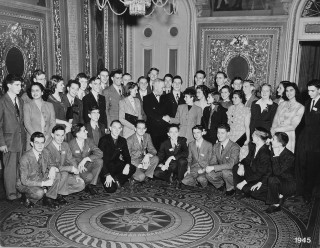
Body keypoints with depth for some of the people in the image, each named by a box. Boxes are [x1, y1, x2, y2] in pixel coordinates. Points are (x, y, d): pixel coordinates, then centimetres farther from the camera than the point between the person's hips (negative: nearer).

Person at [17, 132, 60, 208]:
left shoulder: (45, 152, -9)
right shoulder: (25, 158, -26)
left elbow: (51, 164, 8)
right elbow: (24, 181, -26)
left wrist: (52, 169, -18)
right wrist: (43, 183, -31)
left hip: (41, 180, 6)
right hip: (24, 185, -6)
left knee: (57, 175, -16)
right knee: (39, 193, -35)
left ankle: (48, 199, -3)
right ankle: (27, 198, 0)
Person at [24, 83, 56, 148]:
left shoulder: (49, 105, 14)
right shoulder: (27, 105, 8)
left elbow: (53, 123, 7)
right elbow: (27, 123, -1)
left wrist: (47, 136, -8)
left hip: (48, 140, 1)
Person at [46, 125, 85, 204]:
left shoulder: (65, 145, 3)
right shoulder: (48, 149, -20)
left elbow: (71, 160, 6)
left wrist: (76, 175, -7)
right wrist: (70, 168, -28)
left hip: (63, 174, 7)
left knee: (81, 184, -8)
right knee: (64, 173, -36)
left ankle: (61, 192, 9)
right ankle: (58, 195, -13)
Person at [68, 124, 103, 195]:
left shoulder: (89, 141, -1)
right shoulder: (71, 144, -11)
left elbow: (99, 153, -12)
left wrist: (86, 159, -24)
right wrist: (80, 165, -23)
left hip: (87, 166, 5)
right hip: (76, 168, -4)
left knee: (99, 161, -23)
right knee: (89, 176, -33)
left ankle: (91, 185, -14)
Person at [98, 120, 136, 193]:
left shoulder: (122, 140, 3)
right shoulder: (104, 140, -13)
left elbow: (126, 155, 7)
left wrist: (127, 165, -18)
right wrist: (107, 175, -26)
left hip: (116, 164, 5)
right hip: (105, 166, -5)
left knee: (132, 168, -22)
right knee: (111, 189, -25)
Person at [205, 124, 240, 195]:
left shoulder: (235, 147, -20)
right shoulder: (216, 146, 3)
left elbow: (230, 165, -30)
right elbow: (213, 161, 3)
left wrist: (213, 167, -35)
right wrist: (209, 167, -22)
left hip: (232, 173, -5)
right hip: (220, 171, 5)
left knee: (225, 171, -37)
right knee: (208, 174, -23)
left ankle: (230, 188, -7)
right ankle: (220, 185, 8)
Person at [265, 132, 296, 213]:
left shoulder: (289, 157, -23)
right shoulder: (274, 152, -1)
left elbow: (277, 172, -32)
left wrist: (276, 156, -31)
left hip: (290, 185, -8)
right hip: (279, 181, 8)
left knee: (272, 180, -33)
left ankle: (276, 204, -16)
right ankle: (280, 196, 3)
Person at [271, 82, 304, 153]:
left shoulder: (300, 107, -3)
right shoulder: (282, 104, 8)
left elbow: (293, 127, -10)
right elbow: (275, 121, 2)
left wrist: (276, 129, -11)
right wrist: (272, 134, -13)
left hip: (288, 136, -3)